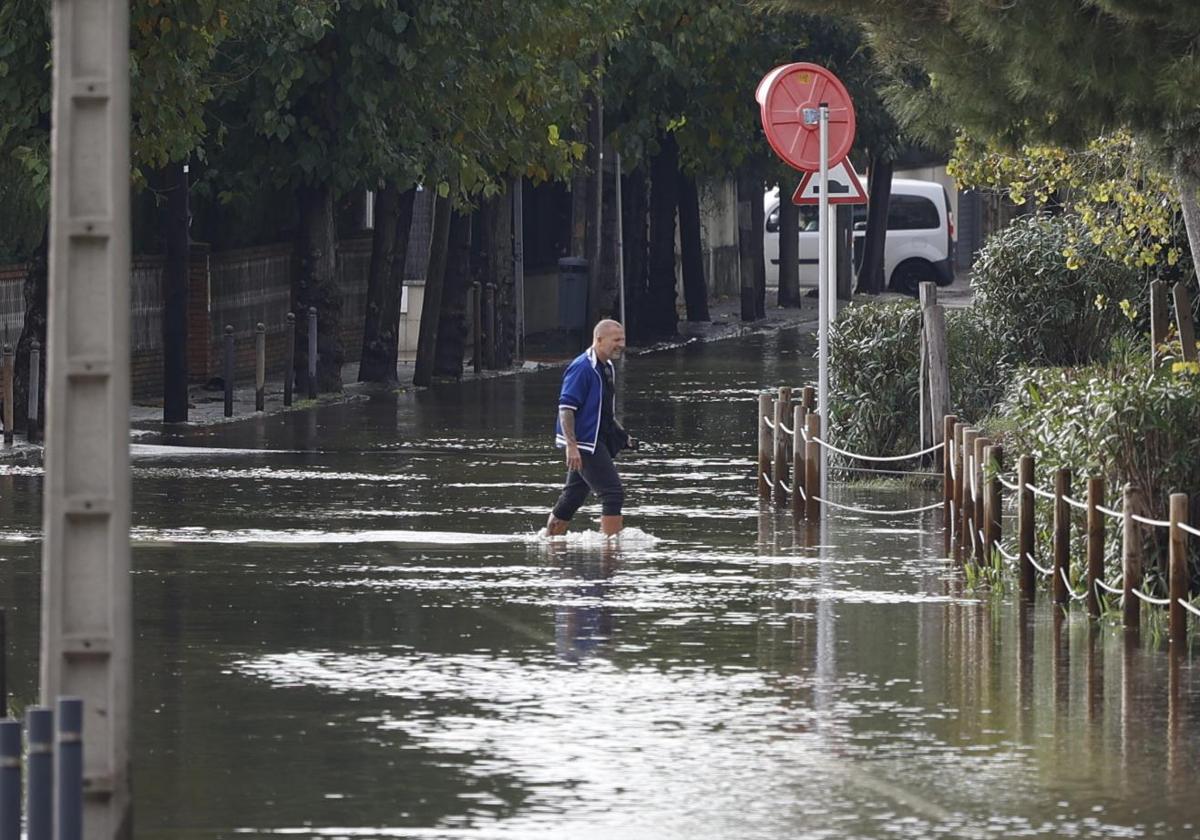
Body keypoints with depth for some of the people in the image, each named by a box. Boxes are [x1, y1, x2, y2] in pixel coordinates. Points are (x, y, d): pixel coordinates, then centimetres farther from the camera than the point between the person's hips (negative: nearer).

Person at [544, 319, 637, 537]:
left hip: (599, 443, 9)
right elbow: (566, 408, -20)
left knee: (571, 498, 15)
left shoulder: (607, 369, 15)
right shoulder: (582, 368, -15)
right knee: (613, 493, -13)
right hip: (584, 443, -9)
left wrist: (622, 436, 16)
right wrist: (571, 445, -26)